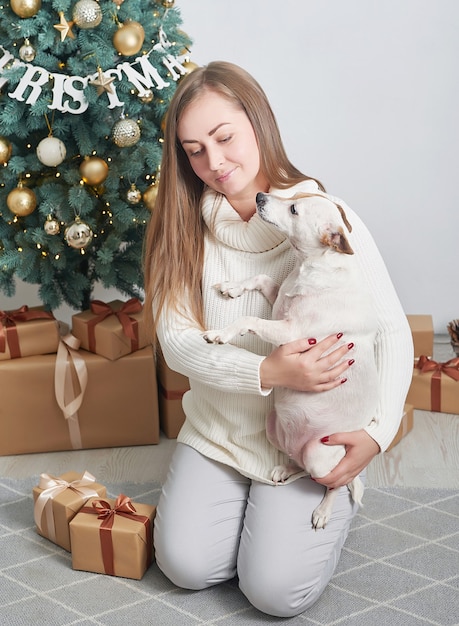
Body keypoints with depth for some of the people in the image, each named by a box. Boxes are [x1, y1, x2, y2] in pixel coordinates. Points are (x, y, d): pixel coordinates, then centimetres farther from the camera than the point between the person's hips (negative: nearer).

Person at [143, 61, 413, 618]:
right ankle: (244, 498, 22)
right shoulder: (184, 226, -5)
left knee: (277, 590, -12)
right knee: (187, 566, -9)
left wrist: (378, 430, -19)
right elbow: (177, 340, -12)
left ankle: (336, 500, 18)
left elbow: (392, 332, -8)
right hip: (217, 429, 3)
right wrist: (269, 372, -27)